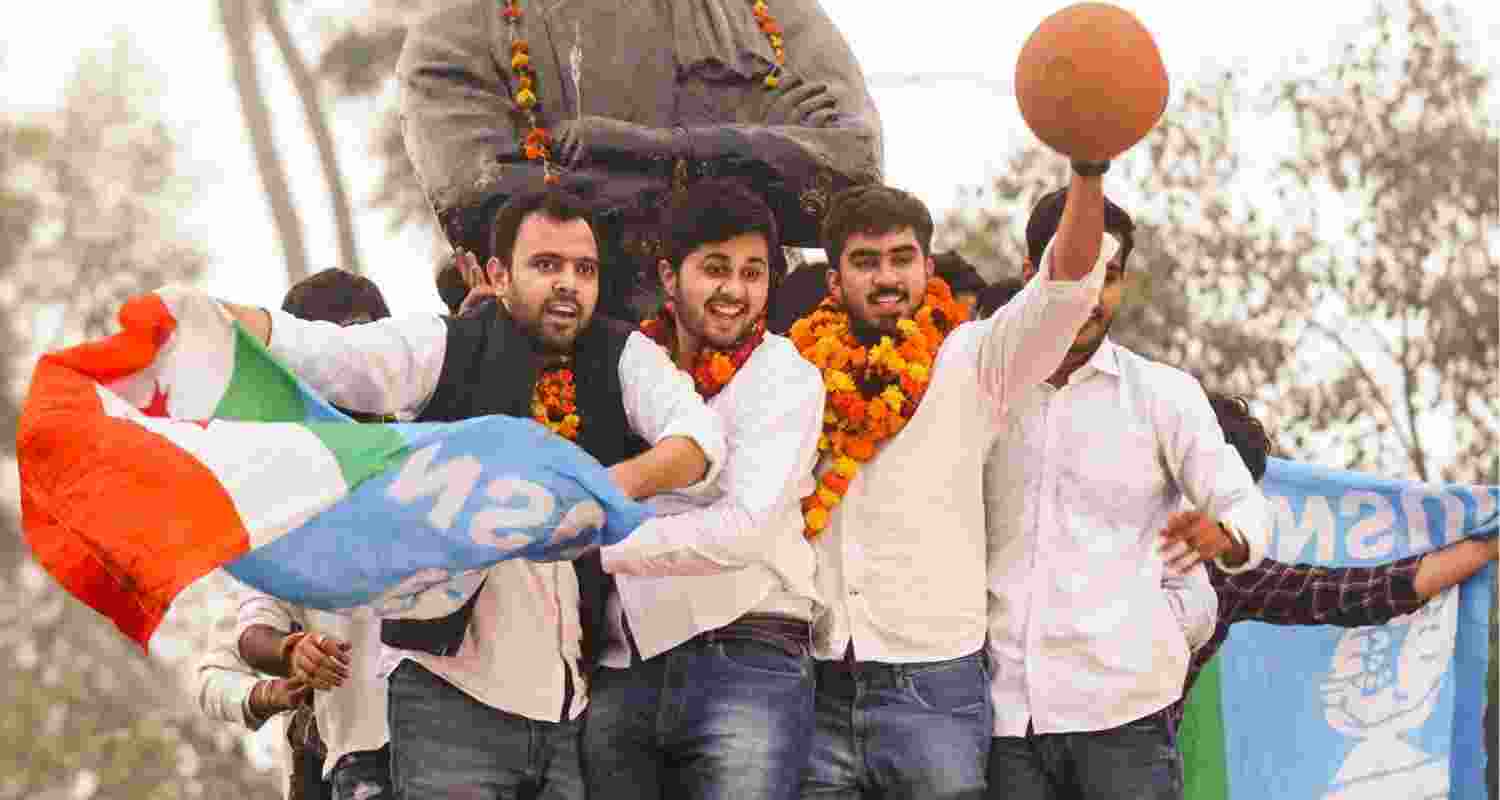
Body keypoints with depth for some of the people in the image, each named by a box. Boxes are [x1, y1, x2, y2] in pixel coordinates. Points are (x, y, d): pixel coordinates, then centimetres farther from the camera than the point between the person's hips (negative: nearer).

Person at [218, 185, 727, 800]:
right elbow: (319, 352, -11)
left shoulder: (625, 358, 8)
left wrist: (622, 482, -29)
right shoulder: (442, 350, 1)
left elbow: (700, 434, -7)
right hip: (451, 687, -2)